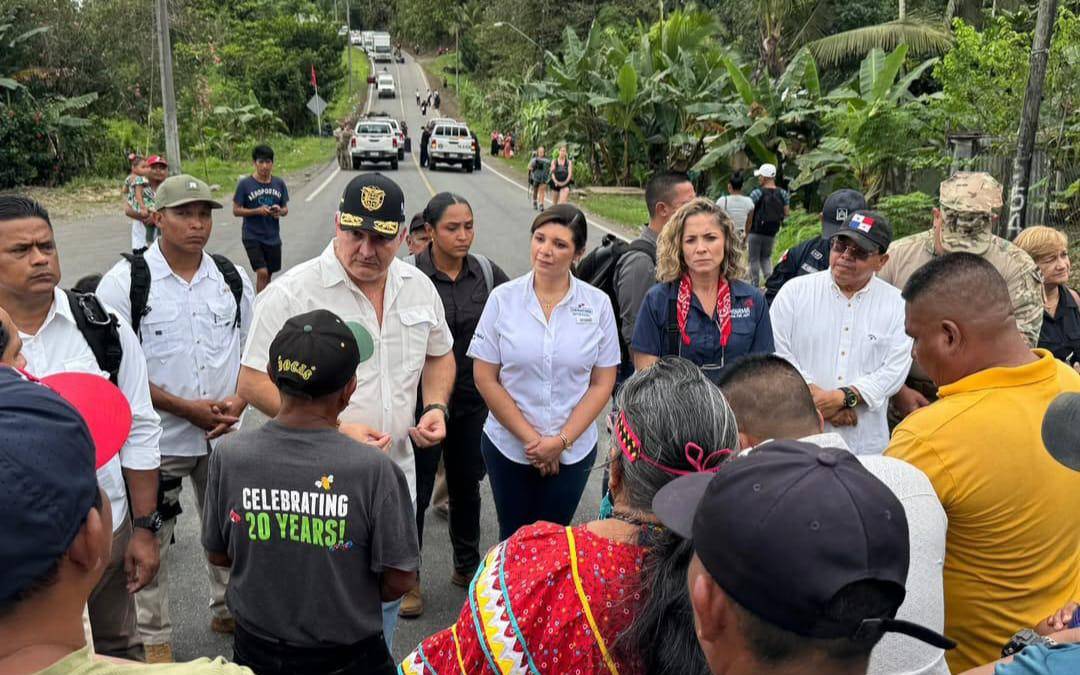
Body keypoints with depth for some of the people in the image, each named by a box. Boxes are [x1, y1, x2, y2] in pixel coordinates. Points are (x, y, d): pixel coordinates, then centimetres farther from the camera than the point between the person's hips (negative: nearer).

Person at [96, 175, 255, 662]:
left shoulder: (232, 278, 2)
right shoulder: (126, 281, -10)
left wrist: (238, 402, -8)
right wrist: (186, 408, -17)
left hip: (224, 436, 4)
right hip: (157, 437, -3)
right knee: (151, 541, 11)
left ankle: (228, 610, 40)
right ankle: (154, 637, 31)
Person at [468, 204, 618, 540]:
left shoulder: (598, 304, -4)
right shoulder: (503, 298, -6)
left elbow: (602, 383, -2)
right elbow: (485, 378, -6)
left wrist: (561, 441, -10)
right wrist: (530, 437, -9)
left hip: (574, 450, 0)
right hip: (508, 446, 0)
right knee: (514, 540, 13)